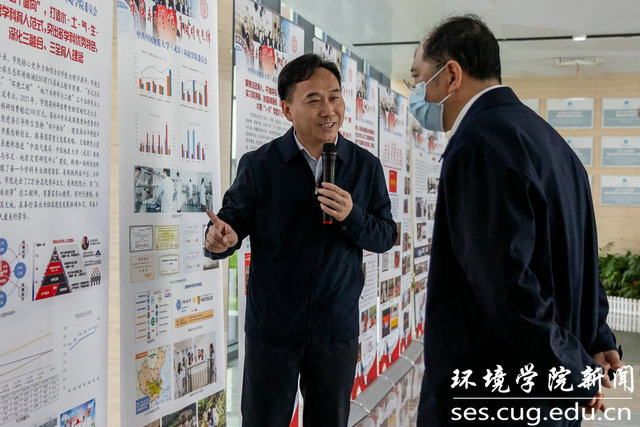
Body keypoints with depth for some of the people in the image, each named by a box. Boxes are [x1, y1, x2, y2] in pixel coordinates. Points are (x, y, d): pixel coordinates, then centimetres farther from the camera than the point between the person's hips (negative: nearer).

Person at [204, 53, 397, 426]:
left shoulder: (366, 166, 0)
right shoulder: (258, 165, -5)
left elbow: (386, 237, 3)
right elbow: (234, 220, -3)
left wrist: (352, 216, -18)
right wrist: (222, 238, -27)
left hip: (337, 327, 2)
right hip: (271, 324, -1)